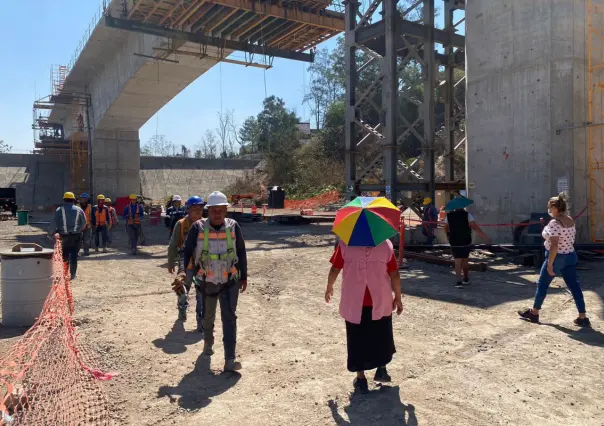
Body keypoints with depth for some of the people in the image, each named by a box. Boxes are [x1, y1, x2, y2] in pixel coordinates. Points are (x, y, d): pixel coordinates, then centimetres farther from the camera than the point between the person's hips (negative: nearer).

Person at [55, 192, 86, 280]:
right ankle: (72, 274, 3)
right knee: (74, 255, 4)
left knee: (64, 255, 12)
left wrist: (60, 230, 13)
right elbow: (84, 223, 3)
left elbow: (56, 224, -3)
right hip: (76, 236, 0)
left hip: (64, 236, 0)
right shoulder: (79, 210, 0)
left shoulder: (59, 210, -2)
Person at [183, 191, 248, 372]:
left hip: (230, 282, 0)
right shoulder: (198, 228, -11)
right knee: (207, 316, 20)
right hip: (206, 283, 1)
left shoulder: (233, 227, -7)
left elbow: (241, 253, 2)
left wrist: (243, 277, 6)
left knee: (229, 317, -8)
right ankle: (208, 342, 49)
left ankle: (230, 360, -7)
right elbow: (187, 252, -5)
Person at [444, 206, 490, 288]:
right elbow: (475, 227, -17)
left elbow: (446, 228, 11)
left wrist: (448, 236, 31)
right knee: (465, 260, 18)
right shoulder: (467, 215, -8)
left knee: (458, 262, 1)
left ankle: (459, 281, -16)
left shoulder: (449, 216, -2)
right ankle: (466, 279, 32)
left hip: (454, 243, 0)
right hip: (466, 242, 0)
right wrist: (485, 237, -18)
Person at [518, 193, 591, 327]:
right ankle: (582, 317, 7)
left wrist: (549, 264, -21)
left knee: (542, 284, 8)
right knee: (574, 286, 7)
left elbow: (554, 245, -25)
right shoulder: (571, 221, 7)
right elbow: (571, 239, 14)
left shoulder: (554, 223, -20)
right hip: (570, 256, 8)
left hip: (557, 257, -8)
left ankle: (534, 313, 20)